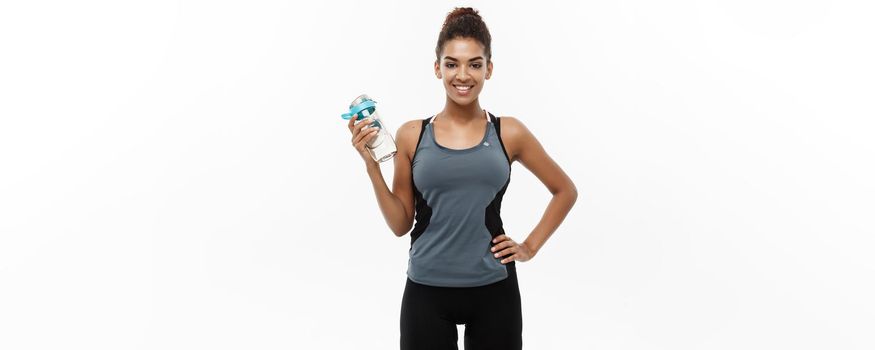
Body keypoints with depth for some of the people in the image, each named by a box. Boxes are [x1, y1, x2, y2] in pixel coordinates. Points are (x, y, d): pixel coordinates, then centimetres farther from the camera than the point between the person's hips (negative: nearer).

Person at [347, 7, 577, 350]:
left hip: (493, 290, 0)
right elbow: (401, 224, 2)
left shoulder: (509, 133, 0)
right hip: (426, 292, 0)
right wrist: (372, 166, -8)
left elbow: (565, 191, 12)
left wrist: (530, 246, 4)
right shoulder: (411, 135, 0)